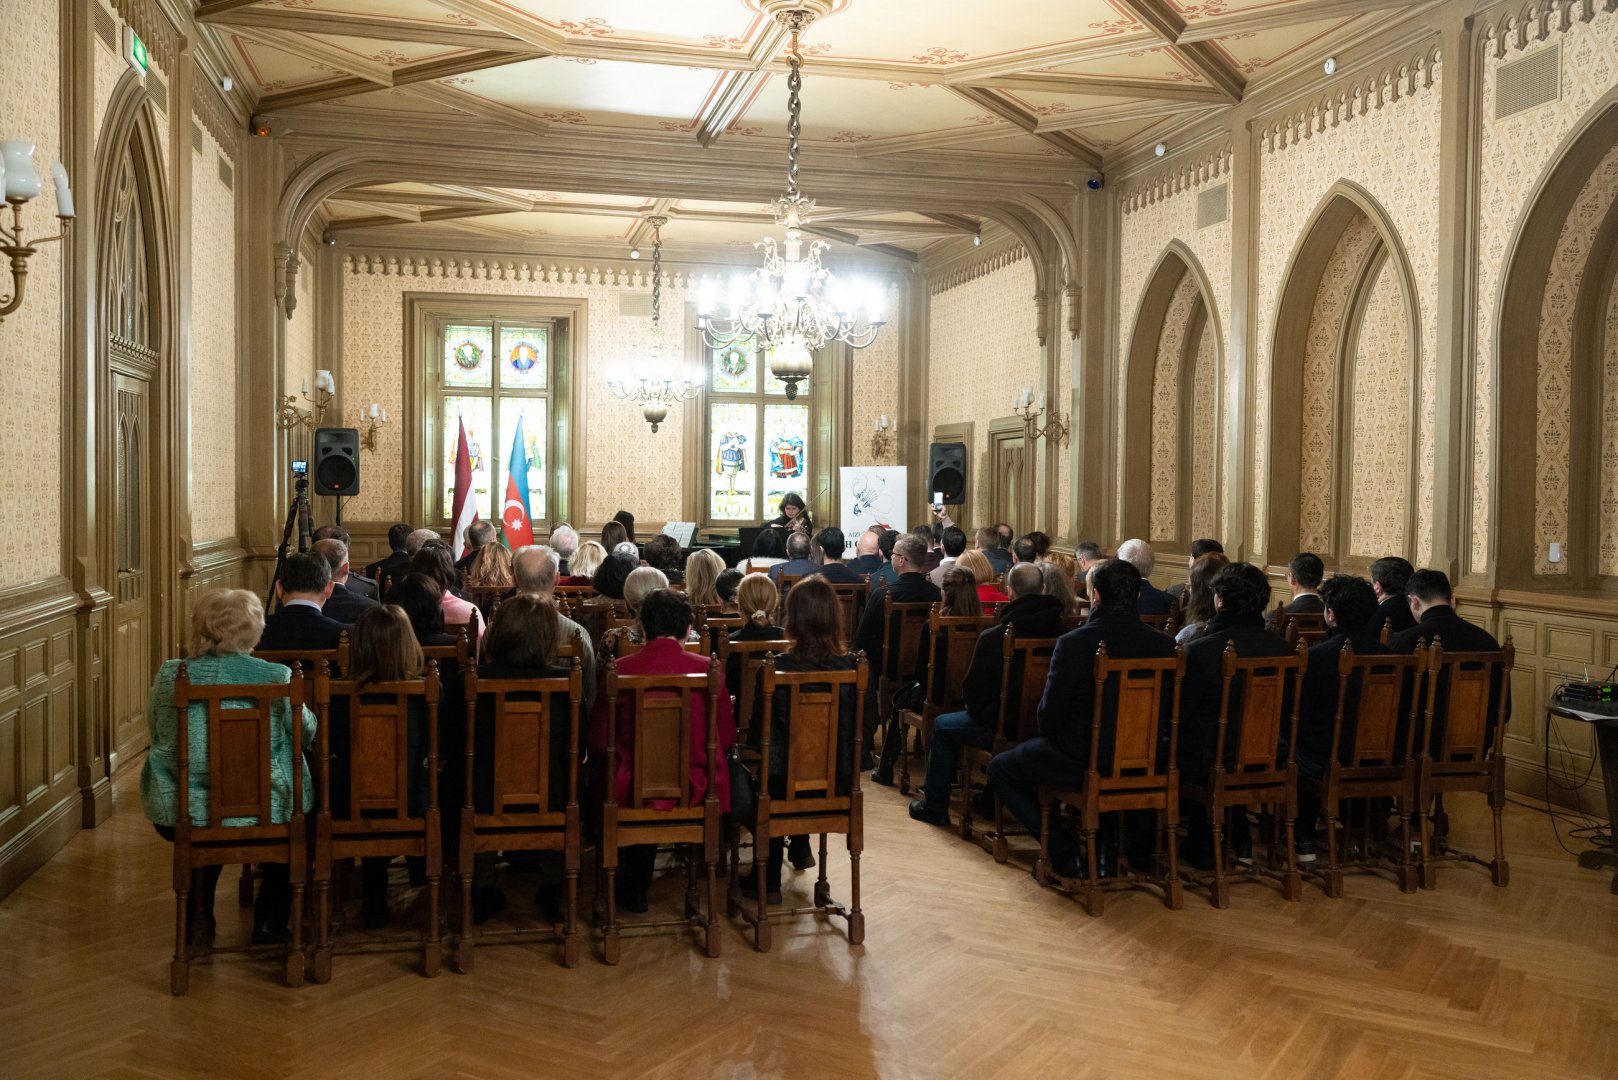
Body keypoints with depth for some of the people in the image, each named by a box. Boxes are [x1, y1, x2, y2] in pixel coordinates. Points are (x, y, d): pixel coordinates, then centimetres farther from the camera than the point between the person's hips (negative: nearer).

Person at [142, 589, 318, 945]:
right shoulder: (278, 677, -12)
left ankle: (199, 919, 42)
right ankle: (269, 922, 35)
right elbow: (307, 733, 4)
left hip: (181, 815, 3)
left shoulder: (169, 676, -5)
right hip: (265, 815, -2)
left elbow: (156, 734, 11)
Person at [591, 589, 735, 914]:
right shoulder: (707, 668, -7)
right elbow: (727, 740, 2)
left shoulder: (621, 670, -9)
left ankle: (632, 890, 44)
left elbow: (598, 744, -3)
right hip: (698, 791, 1)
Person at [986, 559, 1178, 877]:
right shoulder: (1163, 644, -7)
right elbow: (1163, 714, 4)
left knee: (1000, 769, 16)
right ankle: (1139, 850, 38)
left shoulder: (1073, 643, -20)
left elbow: (1049, 716, -13)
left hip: (1080, 761, -5)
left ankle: (1065, 854, 7)